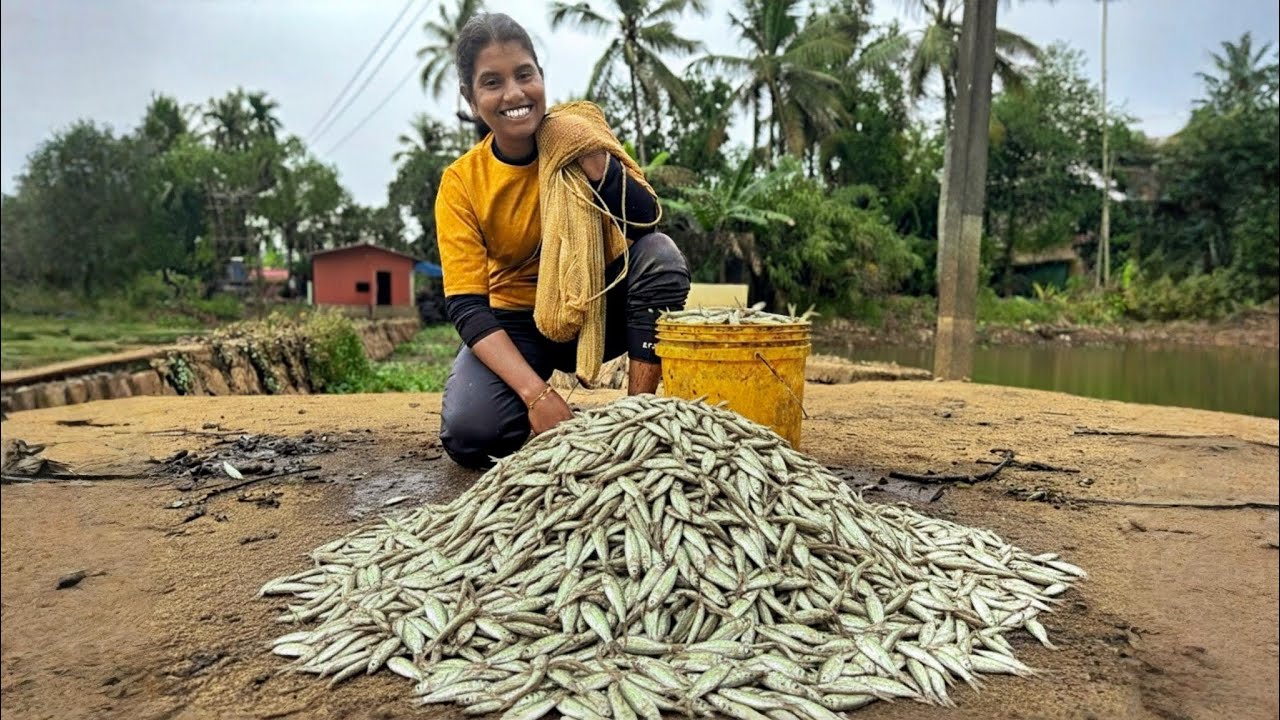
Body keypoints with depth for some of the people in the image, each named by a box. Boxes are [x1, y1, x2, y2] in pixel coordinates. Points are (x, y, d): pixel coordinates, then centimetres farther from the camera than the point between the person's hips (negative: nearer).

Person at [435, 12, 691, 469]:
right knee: (469, 432, -28)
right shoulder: (461, 184, -12)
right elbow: (467, 307, -19)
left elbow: (645, 224, -22)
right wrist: (536, 393, -32)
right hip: (516, 324, -1)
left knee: (660, 255, -27)